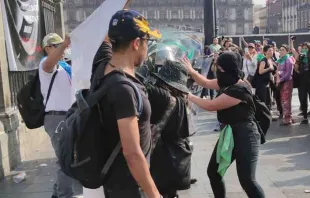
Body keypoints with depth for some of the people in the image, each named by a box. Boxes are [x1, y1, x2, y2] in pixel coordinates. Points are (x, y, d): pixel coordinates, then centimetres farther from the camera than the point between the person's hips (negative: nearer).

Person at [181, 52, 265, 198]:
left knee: (247, 180, -10)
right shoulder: (226, 83, 5)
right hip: (228, 133, 9)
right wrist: (191, 71, 0)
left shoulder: (239, 90, -24)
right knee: (213, 172, 12)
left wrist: (190, 96, -10)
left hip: (244, 136, -9)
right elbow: (206, 83, 16)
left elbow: (210, 106, -22)